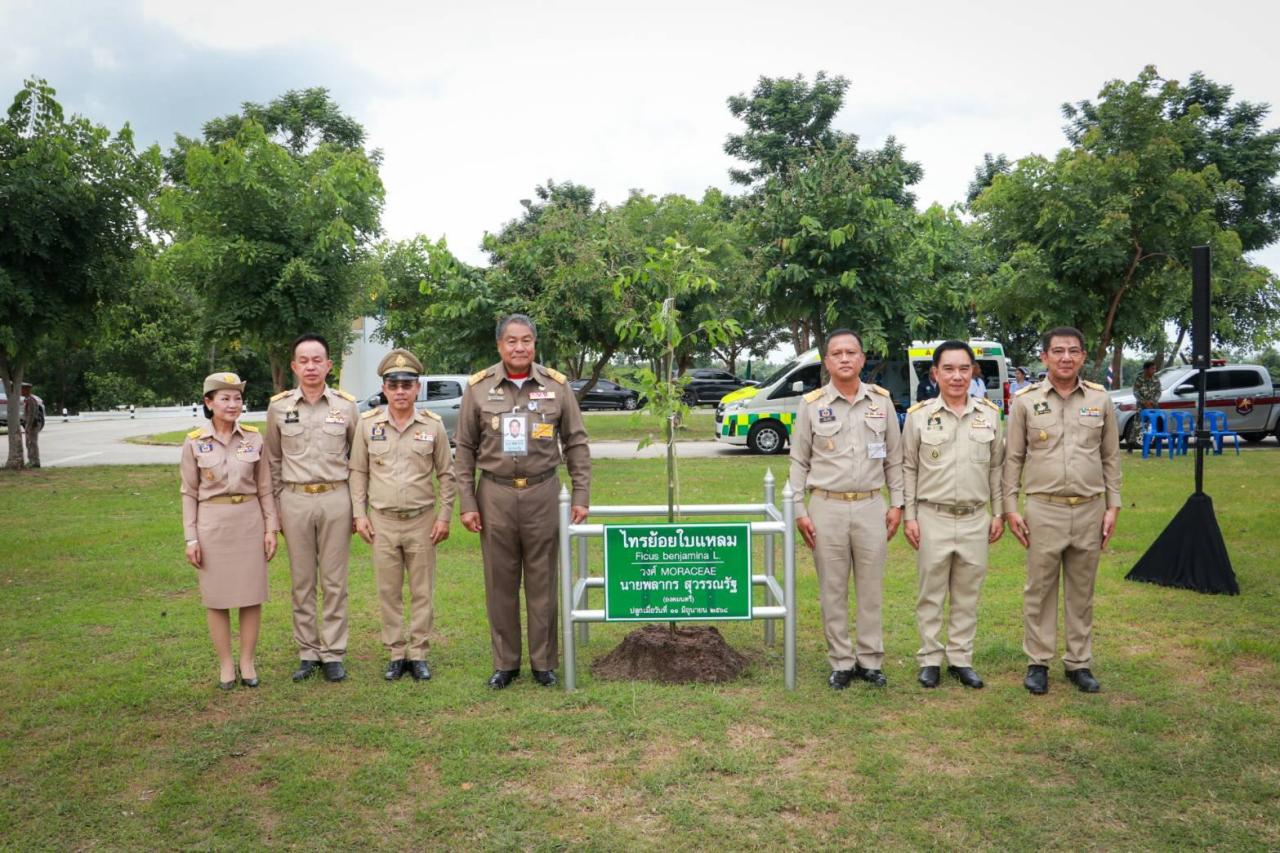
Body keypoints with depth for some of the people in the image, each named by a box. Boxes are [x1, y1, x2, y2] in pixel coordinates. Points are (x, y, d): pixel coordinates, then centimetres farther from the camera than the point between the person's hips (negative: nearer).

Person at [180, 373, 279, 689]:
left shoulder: (254, 438, 0)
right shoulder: (194, 442, -3)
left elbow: (265, 488, 5)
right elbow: (189, 493, 0)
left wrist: (271, 527, 0)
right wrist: (191, 538, -4)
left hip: (250, 522, 1)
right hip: (212, 524, -1)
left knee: (251, 594, 6)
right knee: (216, 596, 6)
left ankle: (247, 661, 20)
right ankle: (225, 664, 19)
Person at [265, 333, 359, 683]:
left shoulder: (346, 405, 1)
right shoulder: (278, 406, 2)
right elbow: (273, 460, 10)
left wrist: (358, 505, 4)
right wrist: (276, 505, 8)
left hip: (336, 499, -1)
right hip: (295, 500, 1)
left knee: (334, 581, 5)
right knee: (302, 582, 8)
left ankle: (333, 654, 14)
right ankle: (308, 653, 19)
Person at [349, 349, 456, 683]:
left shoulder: (433, 425, -1)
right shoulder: (368, 424, 1)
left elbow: (446, 474, 4)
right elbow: (358, 472, 7)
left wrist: (444, 516, -1)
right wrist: (360, 514, 1)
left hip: (422, 521, -1)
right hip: (382, 522, 1)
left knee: (421, 592, 6)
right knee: (388, 593, 8)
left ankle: (418, 654, 17)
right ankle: (395, 654, 19)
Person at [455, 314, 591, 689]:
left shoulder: (556, 385, 2)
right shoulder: (478, 387, 1)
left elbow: (576, 443, 6)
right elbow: (464, 450, 4)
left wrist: (581, 495, 1)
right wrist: (466, 503, 0)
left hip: (542, 493, 0)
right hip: (495, 494, 0)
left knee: (542, 582, 6)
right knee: (500, 584, 7)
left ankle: (544, 662, 18)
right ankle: (505, 663, 20)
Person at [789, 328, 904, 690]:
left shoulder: (881, 400, 5)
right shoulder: (812, 404, -1)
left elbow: (894, 457, 10)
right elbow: (799, 462, 2)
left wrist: (896, 504, 4)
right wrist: (799, 511, -3)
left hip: (871, 507, 1)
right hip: (827, 508, -1)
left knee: (871, 589, 8)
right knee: (833, 591, 6)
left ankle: (870, 660, 20)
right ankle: (841, 662, 17)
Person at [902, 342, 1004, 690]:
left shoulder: (989, 414, 4)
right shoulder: (919, 415, -2)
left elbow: (997, 467, 10)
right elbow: (908, 469, 1)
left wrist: (999, 513, 7)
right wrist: (909, 516, -3)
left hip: (976, 520, 2)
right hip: (933, 519, -2)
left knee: (967, 596, 10)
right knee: (931, 594, 6)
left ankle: (961, 660, 21)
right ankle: (930, 660, 17)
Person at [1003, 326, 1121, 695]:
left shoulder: (1100, 399, 5)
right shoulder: (1025, 401, -1)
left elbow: (1110, 457, 9)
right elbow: (1013, 458, 2)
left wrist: (1113, 506, 4)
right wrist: (1010, 507, -2)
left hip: (1090, 510, 2)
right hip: (1044, 510, -2)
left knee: (1082, 591, 11)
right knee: (1040, 589, 5)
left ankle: (1079, 663, 23)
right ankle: (1038, 663, 16)